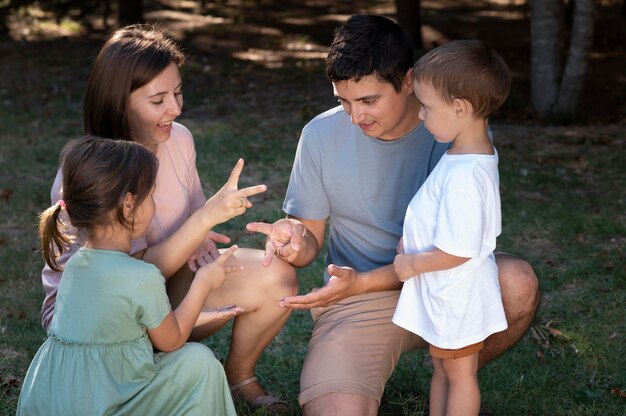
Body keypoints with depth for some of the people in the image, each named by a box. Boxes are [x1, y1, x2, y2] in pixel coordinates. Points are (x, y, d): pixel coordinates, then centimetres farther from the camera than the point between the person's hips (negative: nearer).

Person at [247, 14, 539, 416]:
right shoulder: (321, 134, -5)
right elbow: (311, 238, 4)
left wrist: (362, 282, -27)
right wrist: (295, 240, -22)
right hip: (357, 302, -1)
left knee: (518, 283, -30)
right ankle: (370, 377, 11)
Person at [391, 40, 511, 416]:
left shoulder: (464, 176, -32)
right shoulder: (477, 152, -1)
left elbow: (457, 252, -29)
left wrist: (411, 264, -15)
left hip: (457, 298, -9)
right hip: (445, 293, 9)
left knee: (459, 374, 10)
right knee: (442, 368, 23)